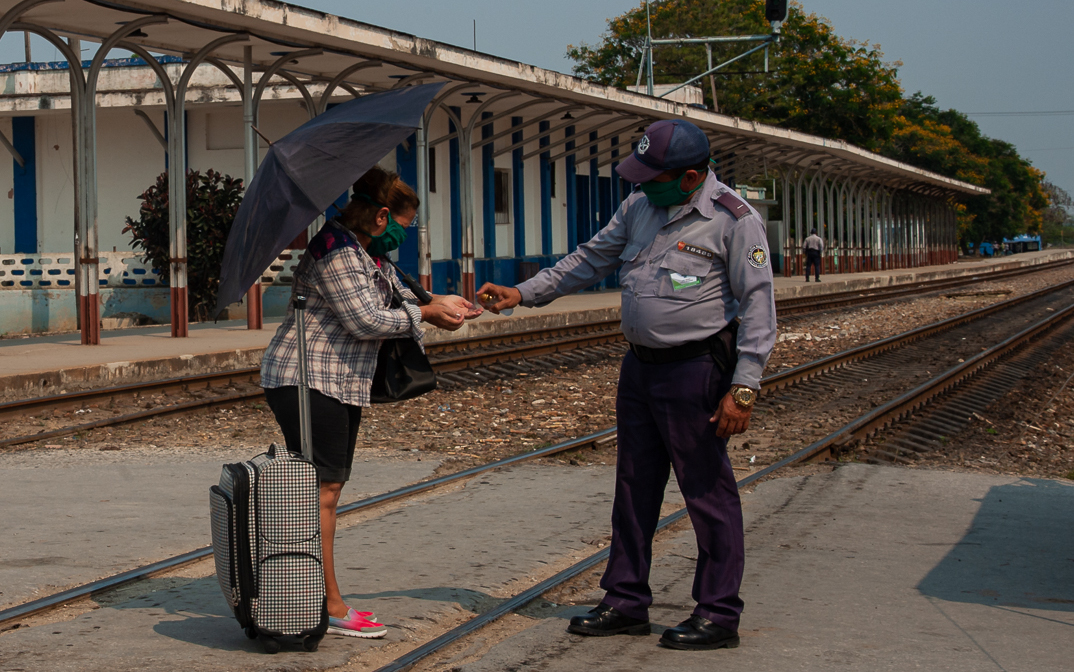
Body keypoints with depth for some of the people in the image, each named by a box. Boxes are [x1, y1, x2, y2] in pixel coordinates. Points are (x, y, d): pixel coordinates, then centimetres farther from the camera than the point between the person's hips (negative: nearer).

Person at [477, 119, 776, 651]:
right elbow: (590, 260, 19)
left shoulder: (734, 220, -12)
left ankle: (718, 613, 7)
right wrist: (523, 293, 12)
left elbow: (758, 306, -13)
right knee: (634, 486, 12)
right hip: (639, 365, 7)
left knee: (708, 491, -2)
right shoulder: (639, 208, 8)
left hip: (695, 369, -7)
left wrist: (743, 388, -19)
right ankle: (626, 602, 22)